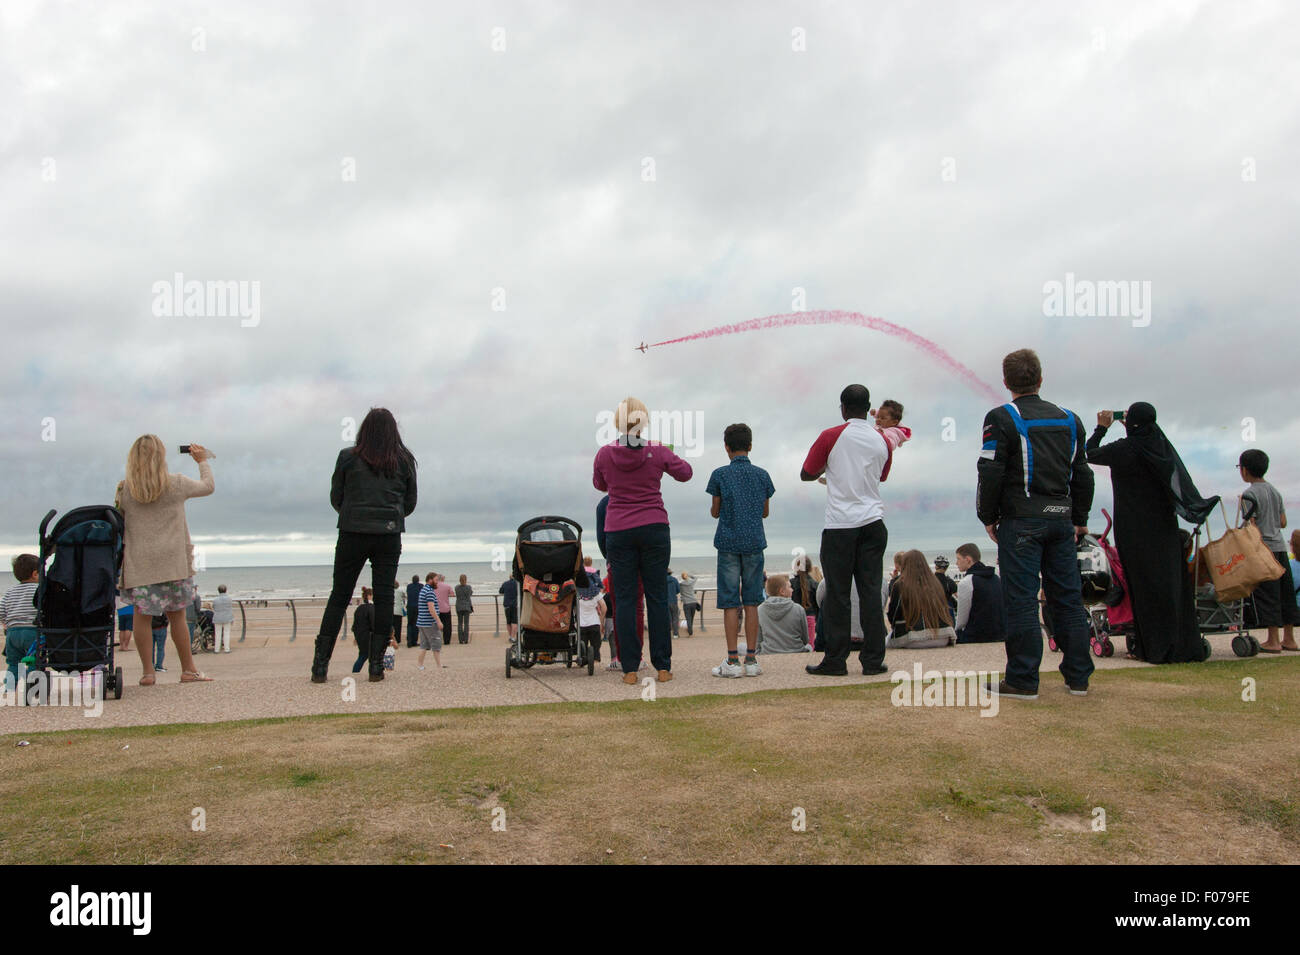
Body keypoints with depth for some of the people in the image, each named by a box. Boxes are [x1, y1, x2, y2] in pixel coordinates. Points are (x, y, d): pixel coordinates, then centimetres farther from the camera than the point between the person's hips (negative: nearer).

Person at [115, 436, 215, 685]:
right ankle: (188, 670, 13)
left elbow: (117, 519, 9)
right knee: (177, 616, 7)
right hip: (173, 561, 0)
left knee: (142, 616, 6)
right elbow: (209, 486, 15)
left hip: (138, 563, 1)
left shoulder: (125, 490, -1)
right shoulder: (177, 484, -2)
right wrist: (203, 461, 28)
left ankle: (148, 671, 6)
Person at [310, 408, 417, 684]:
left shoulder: (348, 457, -1)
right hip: (389, 536, 0)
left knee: (339, 596, 7)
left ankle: (320, 665, 7)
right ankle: (376, 665, 5)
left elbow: (336, 498, 7)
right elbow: (410, 503, 10)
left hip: (352, 534, 0)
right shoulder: (405, 460, 3)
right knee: (384, 596, 6)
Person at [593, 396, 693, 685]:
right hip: (654, 529, 0)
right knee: (657, 596, 6)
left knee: (624, 598, 4)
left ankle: (630, 669, 3)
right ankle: (663, 667, 9)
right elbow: (685, 473, 13)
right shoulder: (658, 452, -4)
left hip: (618, 532, 0)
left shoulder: (605, 454, -3)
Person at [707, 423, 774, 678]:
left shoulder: (720, 475, -3)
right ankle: (751, 659, 7)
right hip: (754, 542, 2)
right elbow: (765, 512, 12)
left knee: (730, 603, -1)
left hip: (729, 544, -2)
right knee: (751, 603, 7)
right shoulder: (762, 475, 5)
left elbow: (715, 512, 3)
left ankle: (732, 661, -2)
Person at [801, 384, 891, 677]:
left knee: (838, 595, 1)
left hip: (840, 526, -3)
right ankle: (873, 660, 5)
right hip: (873, 522, 3)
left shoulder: (831, 436, -6)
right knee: (870, 592, 5)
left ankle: (835, 660, 5)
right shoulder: (882, 441, 6)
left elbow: (806, 474, 2)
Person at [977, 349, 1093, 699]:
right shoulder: (1069, 419, 13)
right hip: (1061, 519, 6)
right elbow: (1082, 474, 17)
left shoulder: (1002, 418, -5)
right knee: (1068, 598, 10)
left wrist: (988, 517, 1)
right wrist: (1079, 519, 23)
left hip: (1021, 521, -5)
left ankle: (1023, 680, -1)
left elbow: (991, 473, -10)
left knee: (1021, 600, -3)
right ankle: (1078, 677, 16)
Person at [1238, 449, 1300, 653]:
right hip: (1280, 547, 7)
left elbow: (1251, 526, -14)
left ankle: (1273, 641, -4)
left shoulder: (1248, 495, -10)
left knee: (1267, 594, -5)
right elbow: (1283, 522, 13)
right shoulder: (1275, 491, 13)